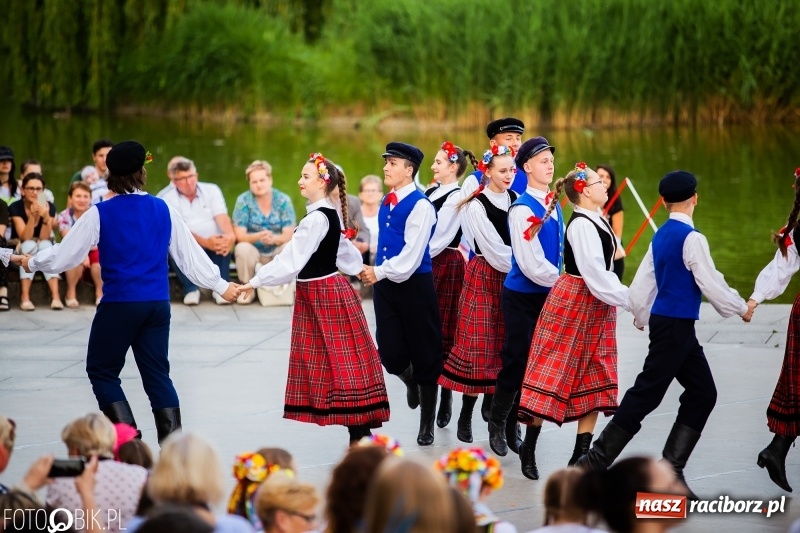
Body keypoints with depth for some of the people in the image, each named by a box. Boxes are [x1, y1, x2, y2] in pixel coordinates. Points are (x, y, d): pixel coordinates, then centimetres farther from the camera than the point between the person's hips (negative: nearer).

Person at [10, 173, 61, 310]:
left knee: (46, 245, -31)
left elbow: (44, 238, -18)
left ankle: (55, 295, -39)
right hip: (20, 252, -2)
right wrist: (32, 216, -37)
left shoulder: (49, 207, -10)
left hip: (43, 253, 2)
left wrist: (45, 217, -34)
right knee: (30, 245, -33)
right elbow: (25, 237, -24)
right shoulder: (15, 207, -15)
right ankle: (25, 297, -36)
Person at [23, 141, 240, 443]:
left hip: (119, 304, -4)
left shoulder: (100, 214, -6)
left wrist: (32, 263, 17)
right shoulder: (163, 211, 4)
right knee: (157, 374, 11)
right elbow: (190, 255, 9)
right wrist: (220, 285, 20)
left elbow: (66, 256, -1)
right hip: (158, 304, 4)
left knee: (102, 371, 9)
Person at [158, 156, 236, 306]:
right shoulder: (166, 198, -3)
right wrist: (205, 242, -34)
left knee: (225, 241, -31)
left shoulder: (211, 190, 6)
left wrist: (230, 235, -35)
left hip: (213, 248, 1)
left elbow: (222, 217, -10)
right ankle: (191, 288, -21)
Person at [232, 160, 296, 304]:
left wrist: (274, 238, -36)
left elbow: (289, 235, -13)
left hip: (278, 254, 1)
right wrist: (258, 236, -37)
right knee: (242, 248, -33)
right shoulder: (243, 200, -9)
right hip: (254, 252, -1)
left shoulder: (283, 200, -6)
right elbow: (239, 235, -15)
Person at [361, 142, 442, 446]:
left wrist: (380, 272, -19)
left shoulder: (420, 206, -14)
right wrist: (376, 274, 10)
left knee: (424, 356, 5)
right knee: (390, 355, 1)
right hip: (386, 285, 6)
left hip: (414, 285, -6)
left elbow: (411, 256, -20)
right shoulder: (386, 204, 9)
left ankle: (427, 425, 17)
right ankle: (411, 380, 37)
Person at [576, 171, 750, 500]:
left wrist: (641, 318, 31)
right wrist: (741, 308, 2)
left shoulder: (661, 237, 9)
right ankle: (596, 461, -2)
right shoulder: (691, 238, -15)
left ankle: (671, 469, 7)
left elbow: (642, 284, 14)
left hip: (665, 322, 9)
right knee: (646, 394, -5)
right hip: (675, 325, -9)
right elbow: (711, 284, -14)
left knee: (702, 393, 8)